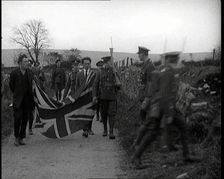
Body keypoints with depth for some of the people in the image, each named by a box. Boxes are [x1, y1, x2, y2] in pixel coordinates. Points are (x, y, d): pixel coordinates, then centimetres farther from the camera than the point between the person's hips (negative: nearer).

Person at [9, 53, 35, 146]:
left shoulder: (29, 72, 3)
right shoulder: (14, 73, -8)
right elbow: (11, 85, 5)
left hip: (27, 100, 4)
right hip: (18, 101, -4)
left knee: (25, 120, 7)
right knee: (17, 119, -6)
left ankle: (21, 138, 18)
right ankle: (16, 138, 11)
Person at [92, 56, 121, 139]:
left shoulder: (115, 73, 6)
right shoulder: (100, 73, 4)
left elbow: (118, 86, 13)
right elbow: (95, 84, 2)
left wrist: (118, 84, -11)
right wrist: (94, 95, -7)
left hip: (112, 97, -1)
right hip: (103, 97, 1)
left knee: (112, 114, -8)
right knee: (104, 114, 9)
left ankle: (111, 132, -8)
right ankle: (105, 130, 26)